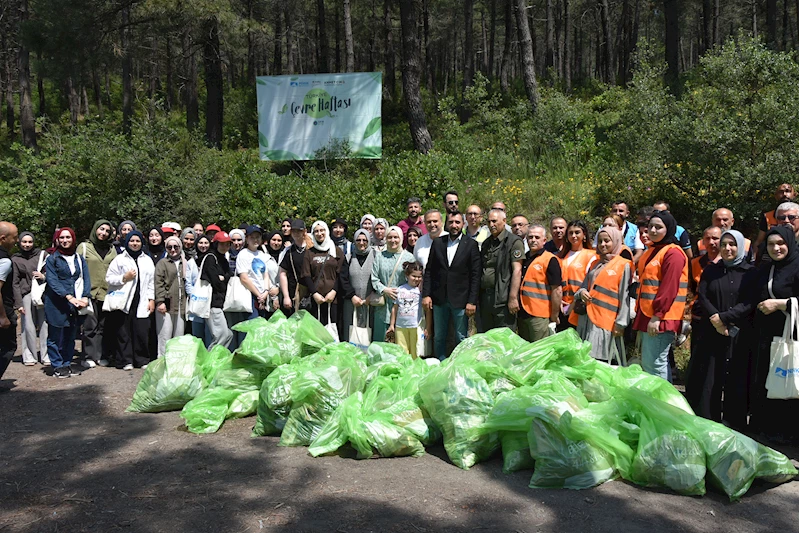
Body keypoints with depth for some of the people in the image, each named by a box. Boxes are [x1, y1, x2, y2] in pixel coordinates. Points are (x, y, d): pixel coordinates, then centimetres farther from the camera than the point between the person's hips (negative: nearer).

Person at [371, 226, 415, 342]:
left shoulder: (408, 257, 5)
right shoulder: (379, 256, 10)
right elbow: (374, 278, 5)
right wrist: (384, 290, -9)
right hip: (383, 304, 2)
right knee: (379, 338, 5)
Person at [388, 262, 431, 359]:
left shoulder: (422, 290, -1)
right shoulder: (400, 289, 7)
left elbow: (427, 310, 1)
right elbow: (395, 308, 14)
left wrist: (427, 328, -1)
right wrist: (391, 325, 15)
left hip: (417, 326, -2)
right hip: (400, 326, 3)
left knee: (415, 354, 2)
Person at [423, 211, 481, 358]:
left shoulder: (471, 245, -1)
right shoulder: (437, 243, 8)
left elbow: (476, 275, -4)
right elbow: (429, 271, 8)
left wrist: (472, 301, -10)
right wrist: (426, 295, -1)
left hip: (460, 300, -3)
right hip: (439, 299, 3)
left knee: (461, 338, 3)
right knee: (439, 337, 10)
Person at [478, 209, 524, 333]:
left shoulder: (514, 242, -4)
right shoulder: (486, 243, 18)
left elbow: (517, 270, -11)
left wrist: (513, 298, -17)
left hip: (503, 299, -7)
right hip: (484, 298, 7)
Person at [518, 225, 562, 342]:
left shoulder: (550, 260, -10)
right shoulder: (524, 259, 12)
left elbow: (557, 291, -13)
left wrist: (554, 318, -13)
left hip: (540, 317, -7)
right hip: (522, 315, 7)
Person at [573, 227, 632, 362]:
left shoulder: (623, 265, -1)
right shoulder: (596, 264, 19)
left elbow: (624, 297, -6)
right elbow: (585, 286, 24)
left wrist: (620, 323, -12)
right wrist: (581, 292, -1)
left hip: (605, 321, -6)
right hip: (587, 318, 6)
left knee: (598, 361, -10)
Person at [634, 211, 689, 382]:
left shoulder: (673, 253, -11)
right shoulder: (651, 251, 18)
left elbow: (669, 289, -18)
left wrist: (657, 316, -21)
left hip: (660, 318, -10)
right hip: (646, 316, 10)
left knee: (654, 363, -8)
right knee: (647, 363, 14)